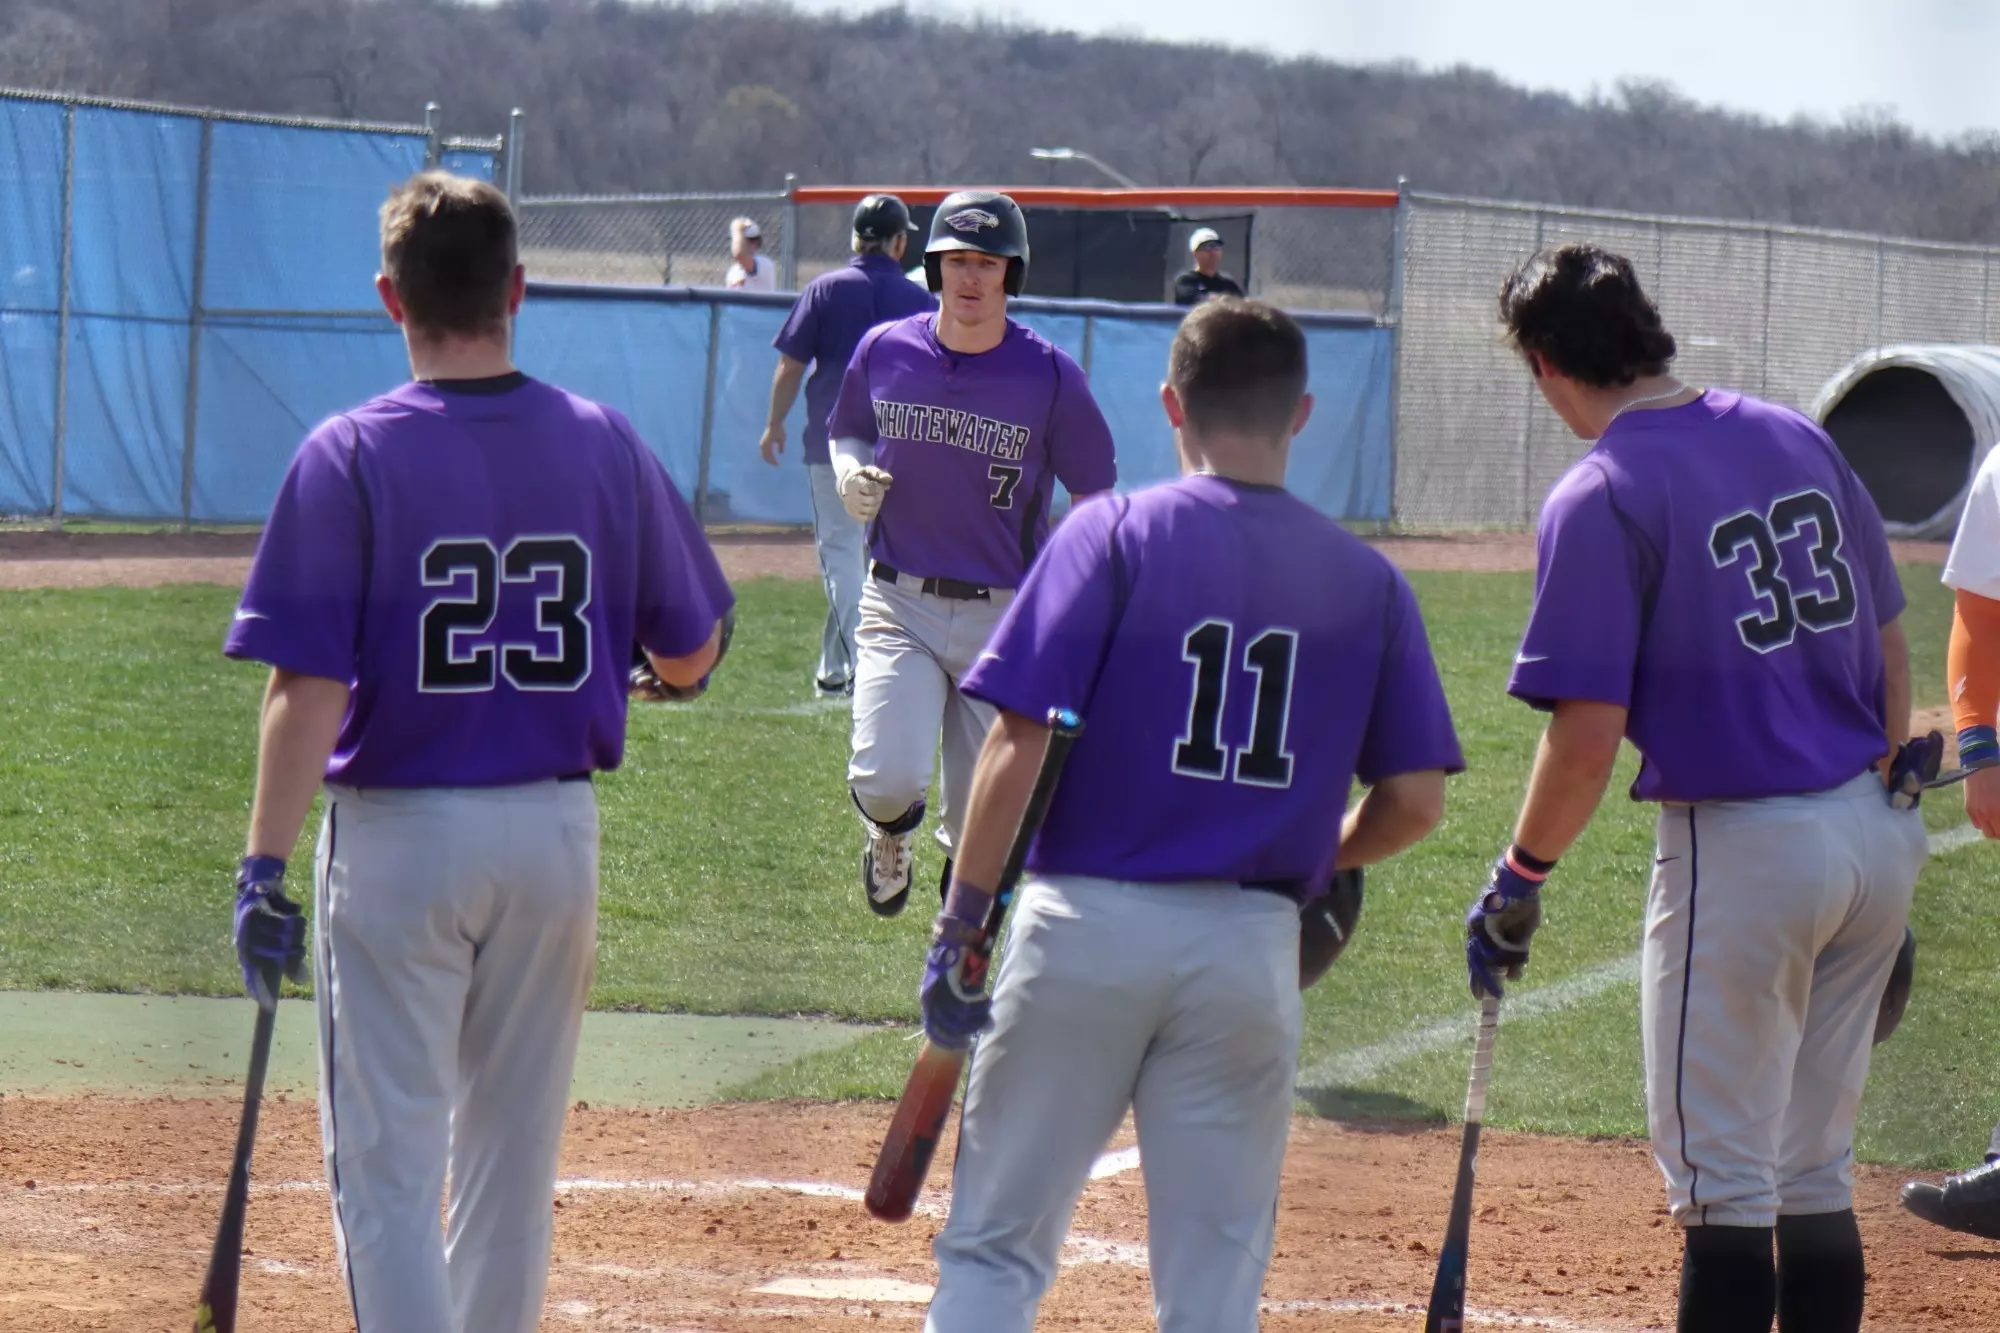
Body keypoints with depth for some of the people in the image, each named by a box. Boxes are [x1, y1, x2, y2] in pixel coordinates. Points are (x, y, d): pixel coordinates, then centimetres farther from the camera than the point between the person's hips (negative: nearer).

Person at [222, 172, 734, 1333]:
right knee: (513, 1152, 17)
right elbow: (692, 655, 6)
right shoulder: (604, 444, -1)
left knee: (387, 1161, 1)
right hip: (559, 832, 4)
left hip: (399, 839, -4)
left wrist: (266, 867, -15)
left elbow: (308, 686, -17)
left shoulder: (351, 455, -12)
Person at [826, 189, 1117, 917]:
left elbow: (1097, 497, -1)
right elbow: (847, 434, 18)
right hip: (899, 604, 1)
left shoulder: (1050, 375, -8)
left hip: (1007, 616, -1)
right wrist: (850, 474, -5)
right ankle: (890, 833, 19)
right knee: (887, 779, -19)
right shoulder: (884, 351, -1)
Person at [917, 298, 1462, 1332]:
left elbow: (1020, 745, -9)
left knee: (995, 1246, 5)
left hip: (1087, 925, -2)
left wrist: (959, 924, -4)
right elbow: (1415, 800, 4)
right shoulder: (1365, 580, 6)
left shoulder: (1112, 534, -3)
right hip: (1252, 947, 2)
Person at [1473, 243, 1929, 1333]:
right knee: (1815, 1175, 16)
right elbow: (1888, 641, 14)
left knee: (1721, 1181, 1)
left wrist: (1518, 880, -4)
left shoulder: (1599, 497, -13)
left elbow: (1588, 734, -17)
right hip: (1877, 836, 7)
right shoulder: (1799, 438, 8)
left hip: (1742, 848, -7)